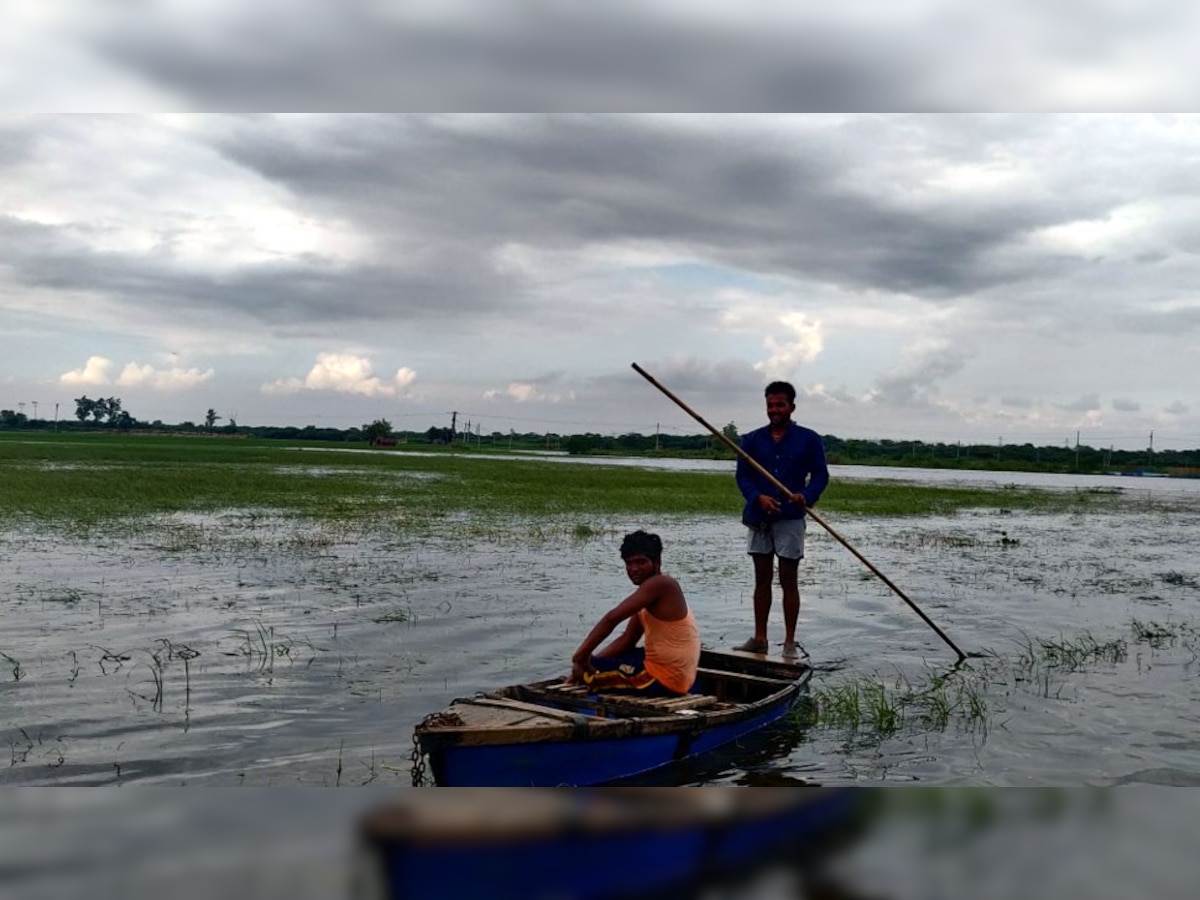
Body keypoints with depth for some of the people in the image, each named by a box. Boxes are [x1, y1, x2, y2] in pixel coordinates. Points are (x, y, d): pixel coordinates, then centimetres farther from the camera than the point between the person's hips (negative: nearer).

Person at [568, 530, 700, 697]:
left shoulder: (660, 584, -19)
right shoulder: (648, 596, 12)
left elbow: (612, 618, -25)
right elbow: (626, 640, 12)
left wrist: (580, 657, -20)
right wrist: (592, 659, -1)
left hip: (664, 679, -10)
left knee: (587, 673, -6)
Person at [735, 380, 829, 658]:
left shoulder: (809, 439, 0)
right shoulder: (752, 440, 6)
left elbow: (820, 474, -1)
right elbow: (742, 475, 1)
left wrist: (807, 496, -21)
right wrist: (758, 497, -18)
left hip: (790, 519, -2)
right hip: (759, 518, 3)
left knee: (789, 580, 1)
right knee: (762, 579, 8)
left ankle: (790, 642, 7)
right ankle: (759, 638, 15)